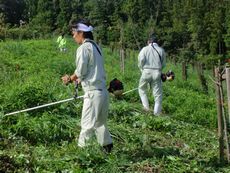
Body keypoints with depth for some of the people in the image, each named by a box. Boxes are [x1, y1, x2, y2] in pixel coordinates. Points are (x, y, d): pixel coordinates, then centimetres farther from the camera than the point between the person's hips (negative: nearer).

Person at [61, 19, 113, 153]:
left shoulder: (84, 48, -11)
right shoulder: (95, 46, 14)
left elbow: (80, 71, -11)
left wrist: (70, 79, 7)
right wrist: (78, 79, 16)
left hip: (93, 92, -9)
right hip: (103, 90, 9)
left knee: (87, 125, -2)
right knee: (101, 122, 18)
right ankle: (108, 147, 23)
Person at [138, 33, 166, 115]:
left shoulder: (145, 49, 3)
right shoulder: (161, 50, 10)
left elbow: (141, 60, -9)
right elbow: (163, 64, 8)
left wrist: (142, 69, 6)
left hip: (146, 71, -1)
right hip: (157, 72, 1)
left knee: (142, 88, 20)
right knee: (157, 93, 7)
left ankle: (146, 106, 9)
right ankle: (157, 112, 8)